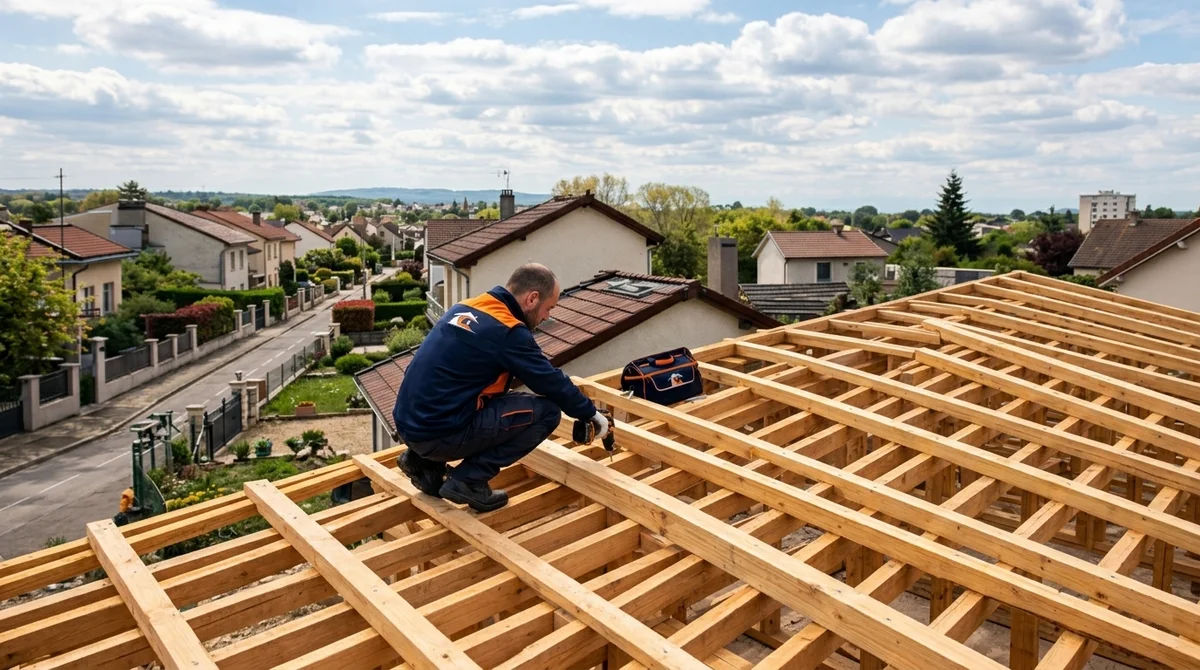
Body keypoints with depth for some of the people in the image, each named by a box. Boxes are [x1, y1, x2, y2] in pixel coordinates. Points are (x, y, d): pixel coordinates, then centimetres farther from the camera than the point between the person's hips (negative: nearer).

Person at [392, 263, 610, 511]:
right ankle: (468, 480, -3)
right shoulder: (507, 331, -13)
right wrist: (591, 414, 12)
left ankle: (426, 464, 18)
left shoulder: (466, 308, 12)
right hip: (438, 434, -9)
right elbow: (552, 383, -4)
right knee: (547, 410, -6)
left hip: (409, 424, 9)